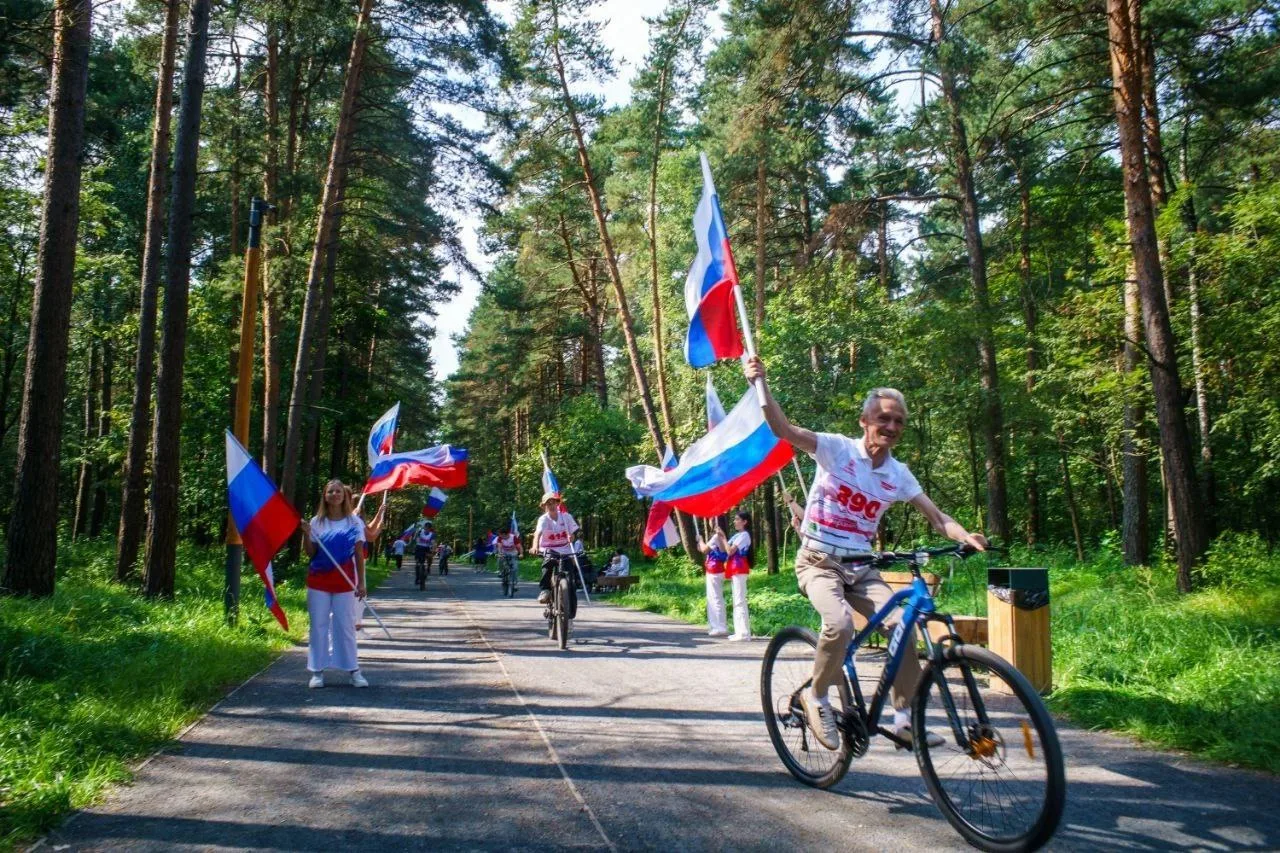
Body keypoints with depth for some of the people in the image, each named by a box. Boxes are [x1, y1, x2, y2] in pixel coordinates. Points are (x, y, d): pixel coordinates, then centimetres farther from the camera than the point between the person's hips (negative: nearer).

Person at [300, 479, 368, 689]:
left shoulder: (354, 522, 1)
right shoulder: (317, 522, 4)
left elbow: (359, 554, 1)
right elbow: (310, 553, 5)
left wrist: (361, 582, -4)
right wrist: (306, 534, -11)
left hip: (344, 579, -1)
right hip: (318, 579, 1)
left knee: (345, 625, 1)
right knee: (319, 624, 4)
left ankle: (354, 671, 7)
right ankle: (317, 671, 11)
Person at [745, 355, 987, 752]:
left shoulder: (898, 474, 5)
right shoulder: (837, 448, -9)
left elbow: (936, 516, 2)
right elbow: (783, 429, -21)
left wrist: (965, 537, -19)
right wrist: (761, 383, -34)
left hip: (860, 567, 5)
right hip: (819, 562, -5)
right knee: (840, 622, -31)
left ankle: (904, 718, 2)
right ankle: (816, 697, -5)